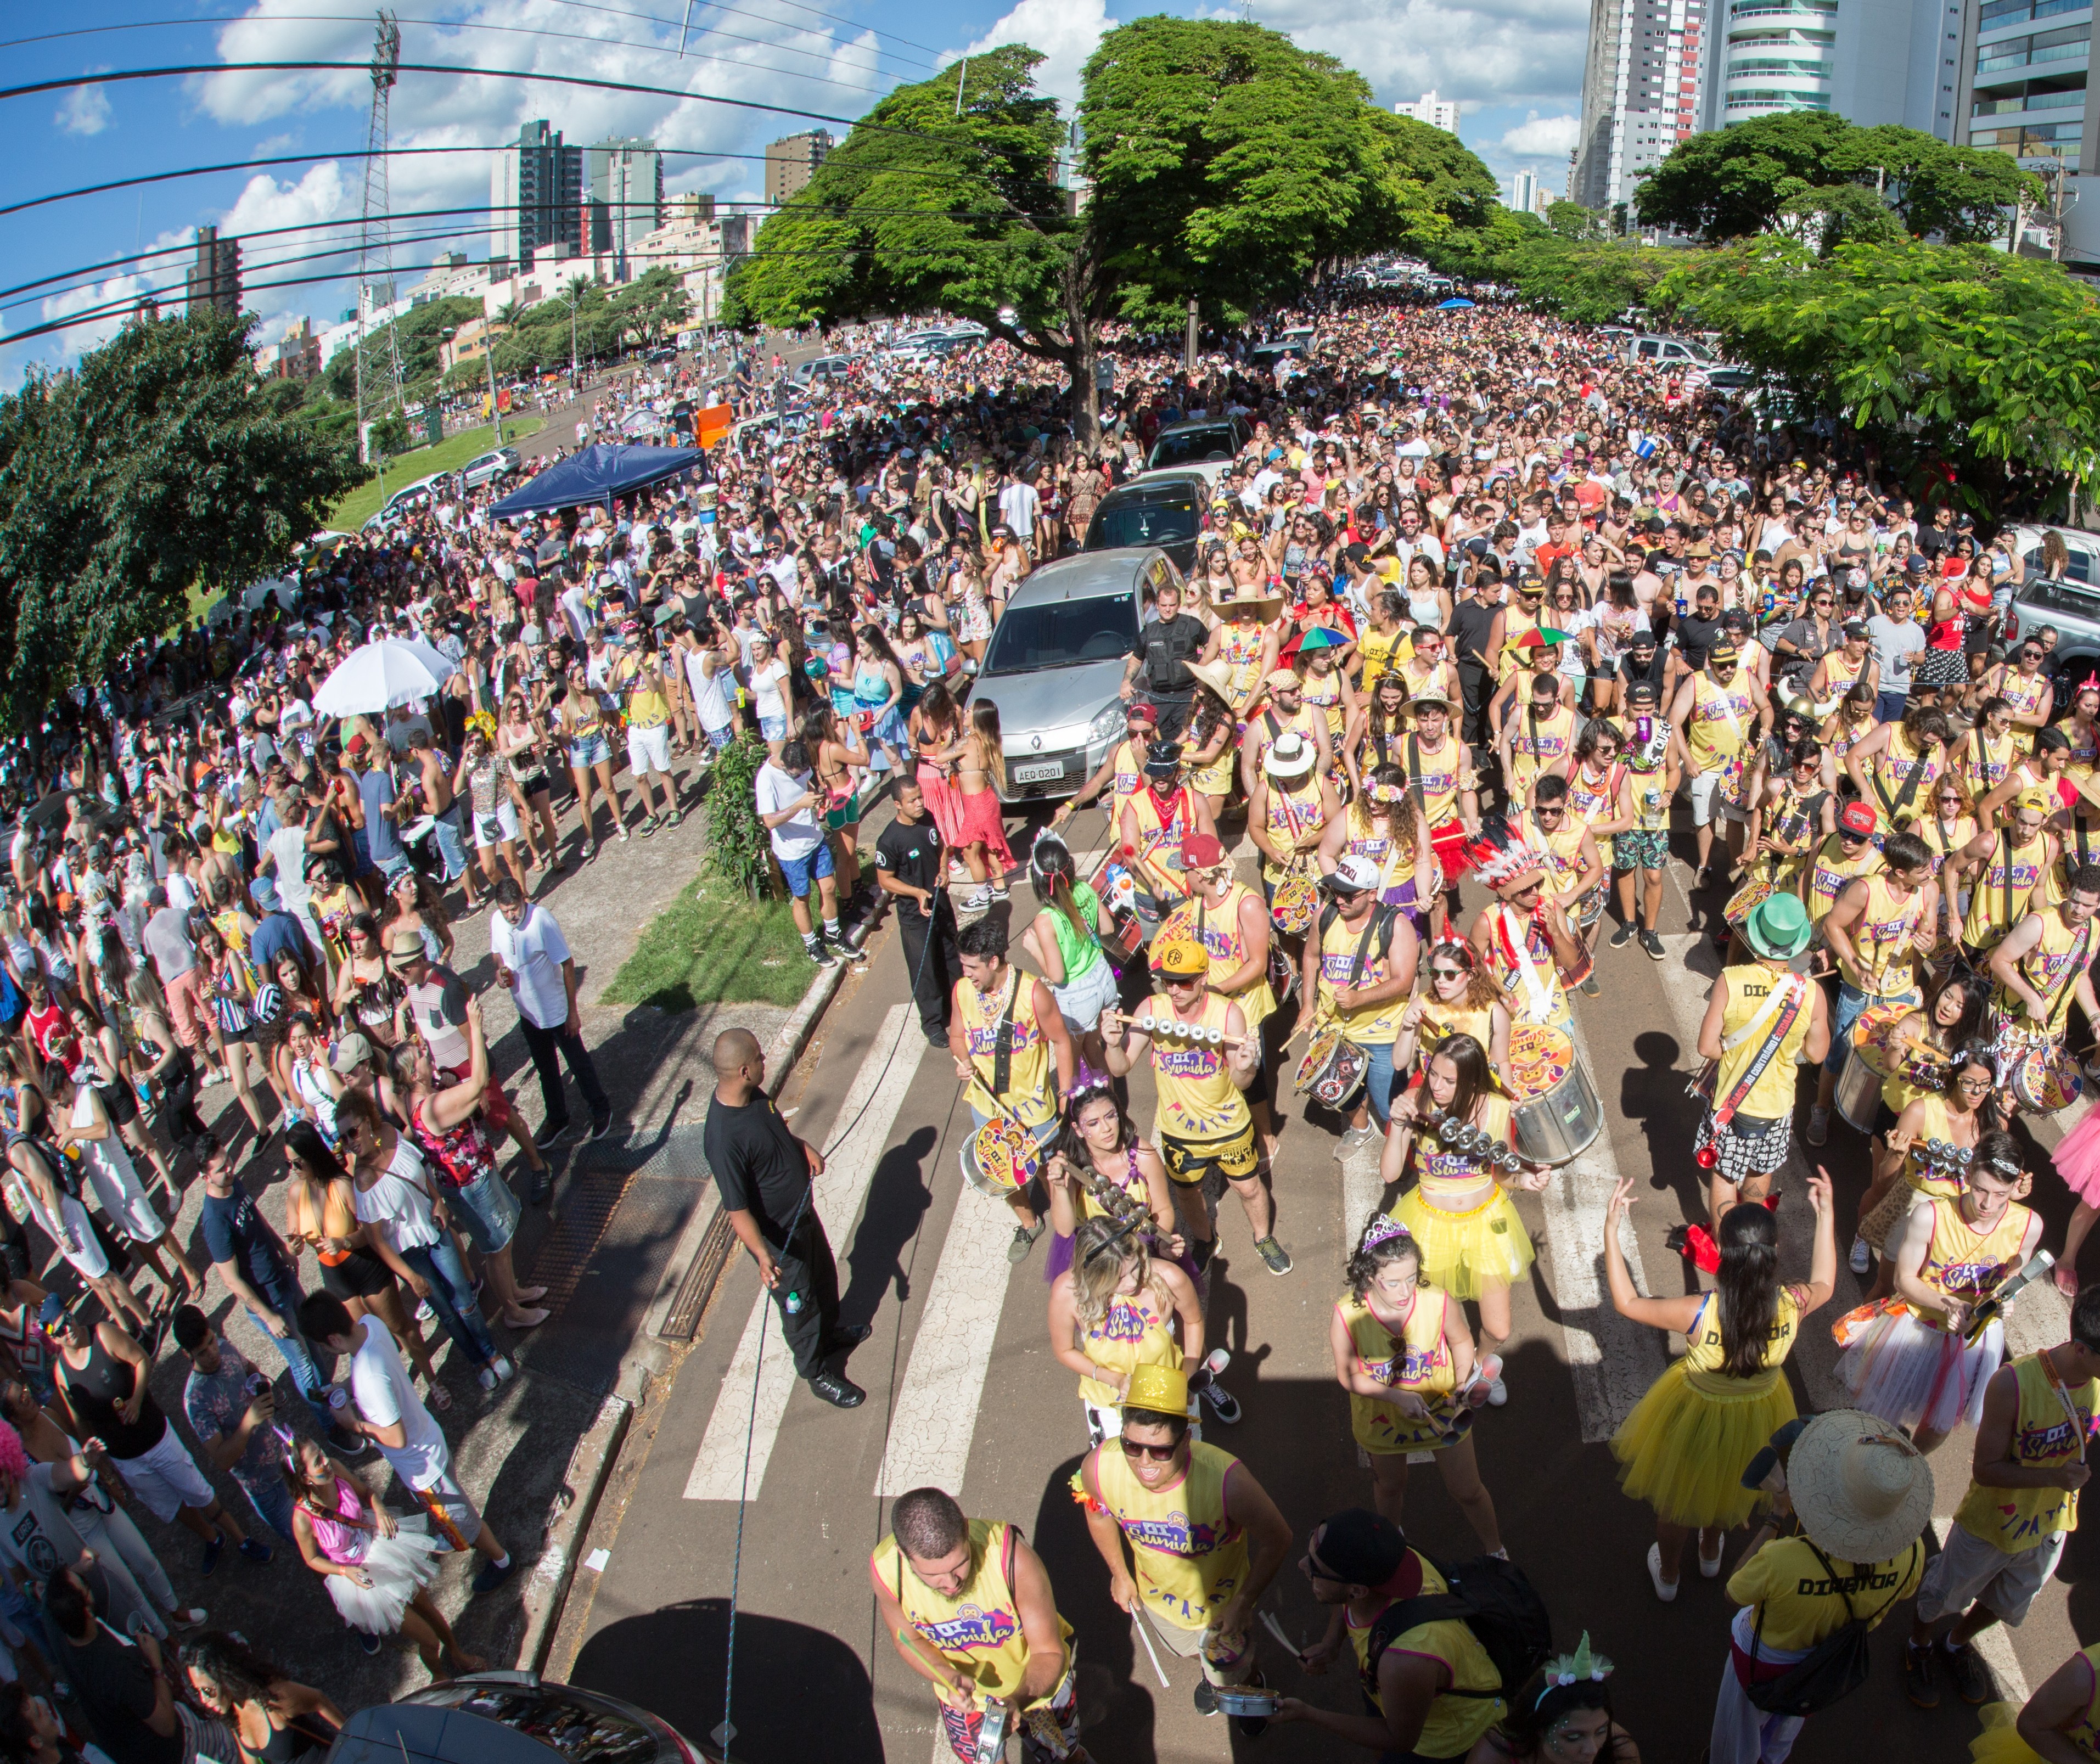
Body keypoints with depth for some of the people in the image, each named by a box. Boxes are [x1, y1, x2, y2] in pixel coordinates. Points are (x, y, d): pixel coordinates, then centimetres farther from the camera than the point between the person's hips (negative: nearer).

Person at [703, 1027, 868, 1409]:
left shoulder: (753, 1093, -13)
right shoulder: (725, 1138, -39)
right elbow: (737, 1210, -34)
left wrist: (804, 1148, -6)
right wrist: (763, 1257, -43)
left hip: (801, 1210, 8)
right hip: (778, 1235, -8)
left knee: (824, 1275, 30)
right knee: (799, 1303, 17)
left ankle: (830, 1332, 58)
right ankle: (816, 1372, 42)